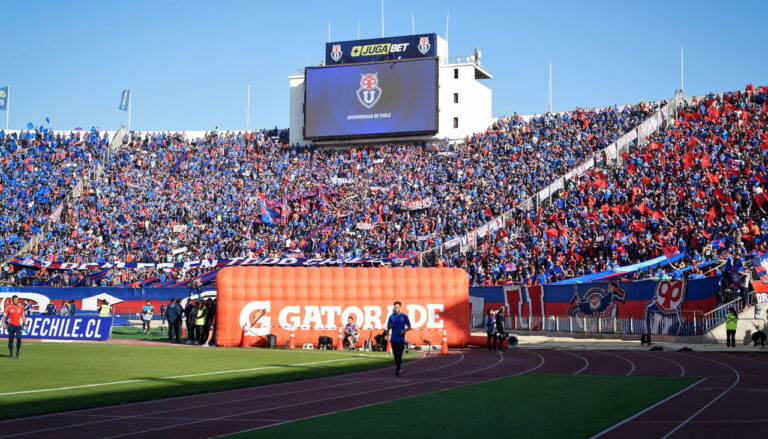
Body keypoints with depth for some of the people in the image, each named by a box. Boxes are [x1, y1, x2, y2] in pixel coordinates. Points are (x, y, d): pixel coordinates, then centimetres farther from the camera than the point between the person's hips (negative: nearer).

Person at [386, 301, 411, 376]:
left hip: (401, 338, -3)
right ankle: (399, 367, 25)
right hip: (393, 339, 3)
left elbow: (409, 327, 7)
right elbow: (388, 327, 10)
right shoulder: (391, 316, 7)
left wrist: (404, 331, -13)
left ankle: (398, 369, -15)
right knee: (395, 355, 9)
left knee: (399, 355, -11)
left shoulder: (404, 316, 1)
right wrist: (390, 326, -13)